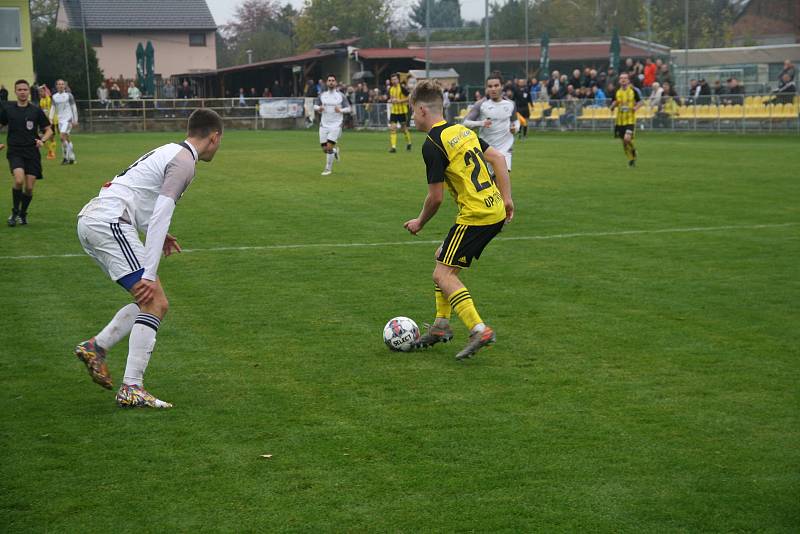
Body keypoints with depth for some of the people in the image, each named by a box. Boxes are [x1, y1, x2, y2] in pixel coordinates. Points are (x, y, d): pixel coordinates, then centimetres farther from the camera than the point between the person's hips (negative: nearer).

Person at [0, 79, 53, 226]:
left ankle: (23, 214, 24)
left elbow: (48, 130, 9)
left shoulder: (36, 111, 4)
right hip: (15, 152, -1)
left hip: (32, 153, 1)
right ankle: (14, 212, -4)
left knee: (29, 188, -2)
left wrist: (42, 140, -11)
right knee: (19, 180, -24)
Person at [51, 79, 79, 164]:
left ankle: (66, 157, -13)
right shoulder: (54, 97, 8)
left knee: (63, 136, -19)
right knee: (67, 138, 7)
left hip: (68, 119, -5)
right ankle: (72, 157, 15)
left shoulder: (69, 95, -2)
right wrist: (51, 118, 0)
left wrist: (75, 120, -2)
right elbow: (53, 108, 13)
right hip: (60, 120, 5)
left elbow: (74, 108, 1)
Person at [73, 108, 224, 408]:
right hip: (109, 223, -10)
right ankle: (131, 390, -18)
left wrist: (159, 235, 23)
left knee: (153, 303, 11)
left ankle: (96, 347, 8)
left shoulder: (169, 151, 22)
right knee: (155, 303, -13)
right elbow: (160, 216, -17)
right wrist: (149, 275, -20)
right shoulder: (184, 161, -8)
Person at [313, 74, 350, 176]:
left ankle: (328, 168, 1)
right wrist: (319, 108, -9)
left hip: (336, 125, -3)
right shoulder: (322, 95, 6)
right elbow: (315, 106, 14)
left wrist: (340, 110, -18)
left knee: (329, 146, -14)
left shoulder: (341, 96, -1)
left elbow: (348, 108, 2)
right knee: (324, 148, 0)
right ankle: (335, 150, 35)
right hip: (324, 125, 3)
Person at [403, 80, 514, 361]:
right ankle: (441, 325, 23)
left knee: (443, 273, -6)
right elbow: (497, 158, 14)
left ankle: (479, 329, -18)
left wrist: (420, 222, 5)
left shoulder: (432, 145, -14)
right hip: (496, 210, 9)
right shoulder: (462, 130, 12)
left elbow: (436, 197, -13)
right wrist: (506, 198, 15)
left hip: (475, 215, -9)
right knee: (442, 256, 22)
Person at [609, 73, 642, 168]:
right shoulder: (617, 92, 5)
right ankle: (631, 159, 24)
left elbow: (640, 102, 7)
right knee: (624, 142, 7)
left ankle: (633, 150, 10)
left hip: (630, 120, -4)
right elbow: (613, 105, 10)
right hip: (620, 120, 4)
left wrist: (636, 107, -14)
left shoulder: (633, 91, -2)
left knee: (627, 139, -21)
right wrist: (614, 105, -14)